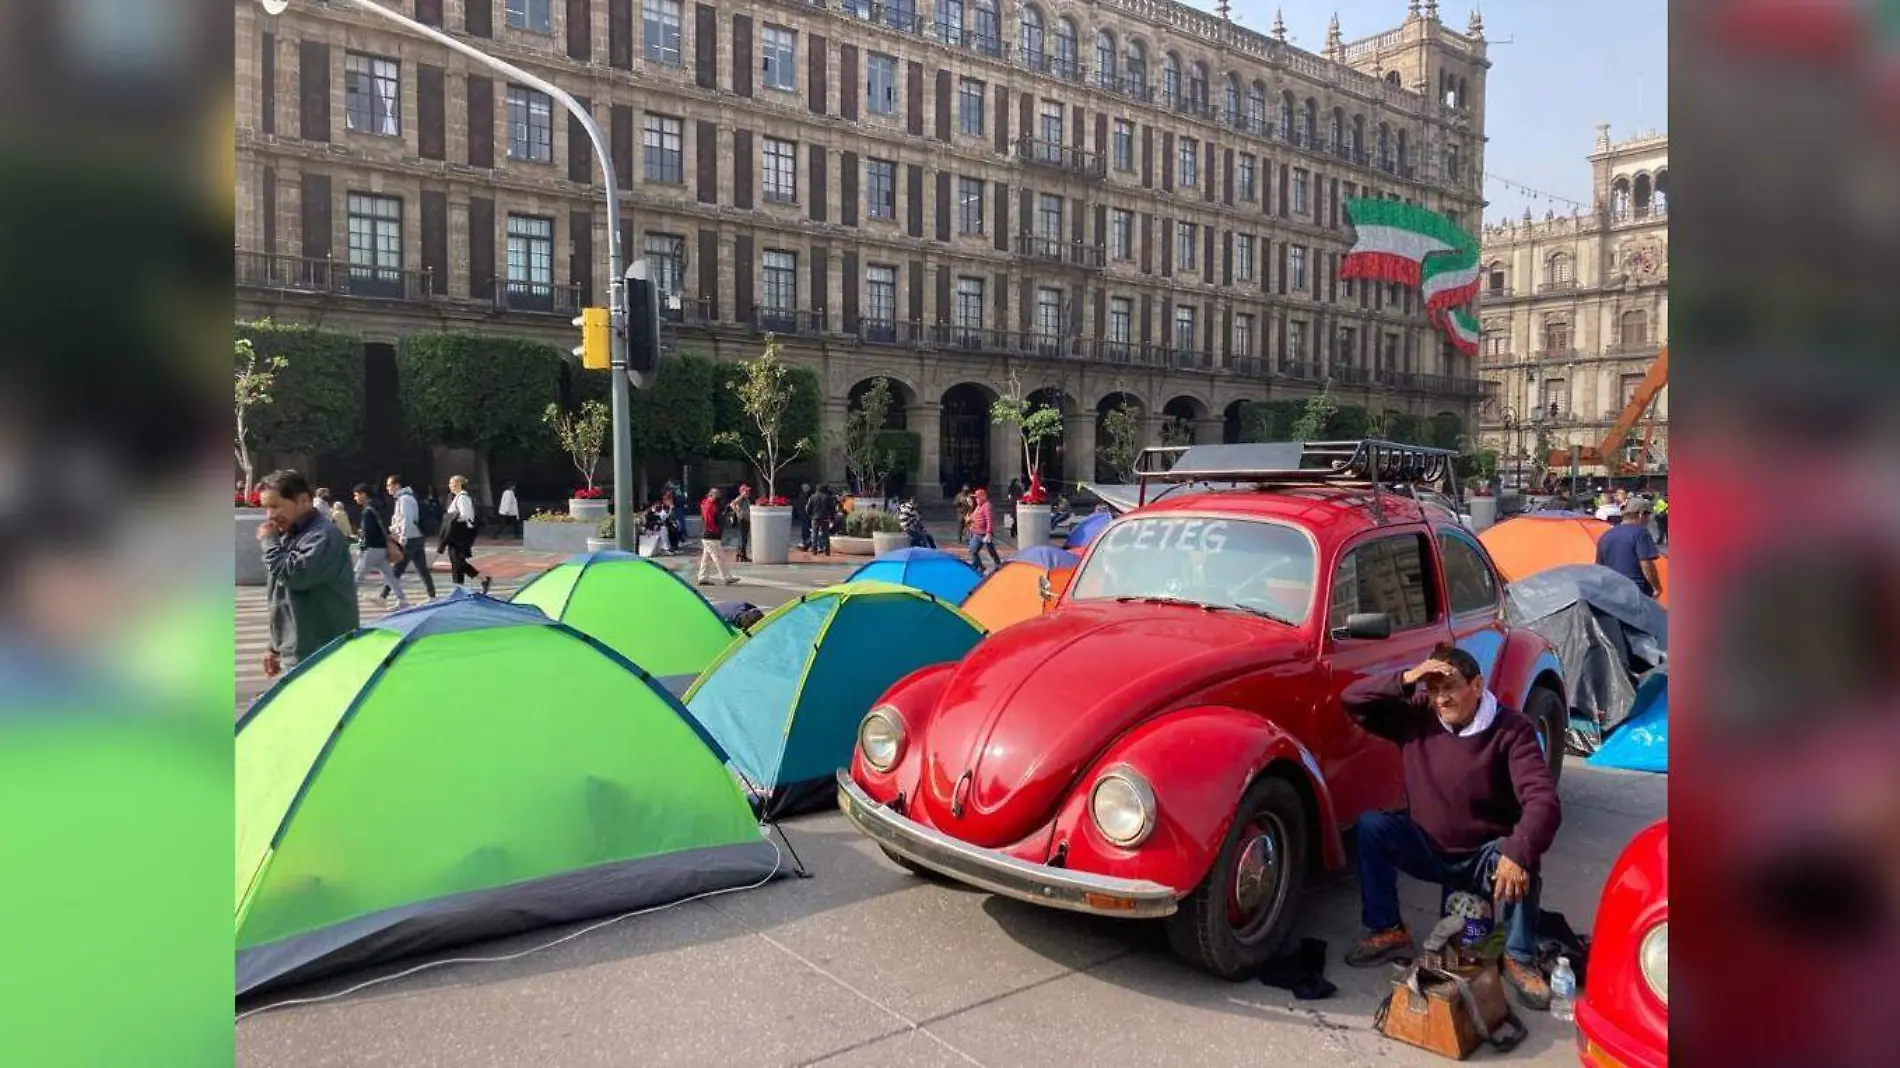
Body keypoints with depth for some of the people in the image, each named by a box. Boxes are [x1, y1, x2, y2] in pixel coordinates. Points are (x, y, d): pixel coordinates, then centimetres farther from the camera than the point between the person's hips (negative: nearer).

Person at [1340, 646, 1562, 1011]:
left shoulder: (1511, 729, -18)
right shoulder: (1418, 717, -8)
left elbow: (1543, 800, -29)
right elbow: (1352, 700, -12)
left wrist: (1518, 853, -45)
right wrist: (1405, 680, -26)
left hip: (1484, 857, -3)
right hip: (1428, 849, 3)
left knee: (1518, 861, -34)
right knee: (1371, 825, -20)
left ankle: (1520, 959, -11)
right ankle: (1388, 931, -6)